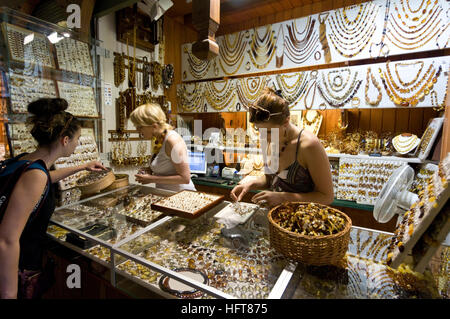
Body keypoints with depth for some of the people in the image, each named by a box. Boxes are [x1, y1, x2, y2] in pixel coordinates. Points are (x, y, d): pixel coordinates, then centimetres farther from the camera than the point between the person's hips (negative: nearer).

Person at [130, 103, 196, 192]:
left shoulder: (173, 140, -18)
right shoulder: (158, 139, 6)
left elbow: (185, 178, -19)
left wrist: (152, 179, -16)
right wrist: (149, 169, 2)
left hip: (180, 194, -7)